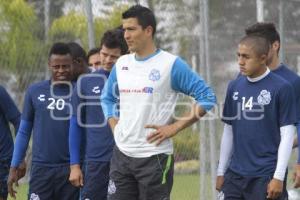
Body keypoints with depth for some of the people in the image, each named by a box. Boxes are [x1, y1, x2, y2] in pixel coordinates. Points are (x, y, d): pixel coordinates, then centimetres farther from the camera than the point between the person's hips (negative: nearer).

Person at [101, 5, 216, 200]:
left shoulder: (171, 64, -8)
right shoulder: (121, 64, 9)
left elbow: (207, 97, -9)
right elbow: (107, 98, 26)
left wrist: (174, 128, -13)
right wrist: (115, 126, 9)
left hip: (155, 157, -5)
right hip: (122, 154, 6)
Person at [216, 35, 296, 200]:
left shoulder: (281, 88, -7)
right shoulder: (234, 87, 9)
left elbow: (287, 135, -7)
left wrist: (279, 177, -12)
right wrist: (221, 172, 15)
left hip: (266, 176, -5)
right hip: (235, 175, 5)